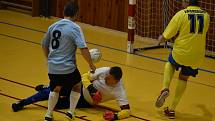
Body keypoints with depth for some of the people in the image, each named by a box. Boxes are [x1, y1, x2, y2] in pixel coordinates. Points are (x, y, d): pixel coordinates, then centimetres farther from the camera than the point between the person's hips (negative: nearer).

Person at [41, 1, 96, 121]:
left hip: (53, 66, 5)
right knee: (77, 86, 23)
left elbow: (44, 45, 17)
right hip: (68, 67, -5)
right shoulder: (75, 28, -12)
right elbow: (83, 48, -19)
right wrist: (91, 64, -8)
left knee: (56, 89, 28)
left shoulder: (53, 26, 7)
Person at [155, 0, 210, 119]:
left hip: (180, 52, -3)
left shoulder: (181, 14, -10)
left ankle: (165, 89, 5)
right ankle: (172, 109, 21)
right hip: (197, 55, 3)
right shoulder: (206, 15, 2)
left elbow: (165, 36, -6)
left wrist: (160, 39, 16)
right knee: (183, 78, 24)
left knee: (170, 64, 30)